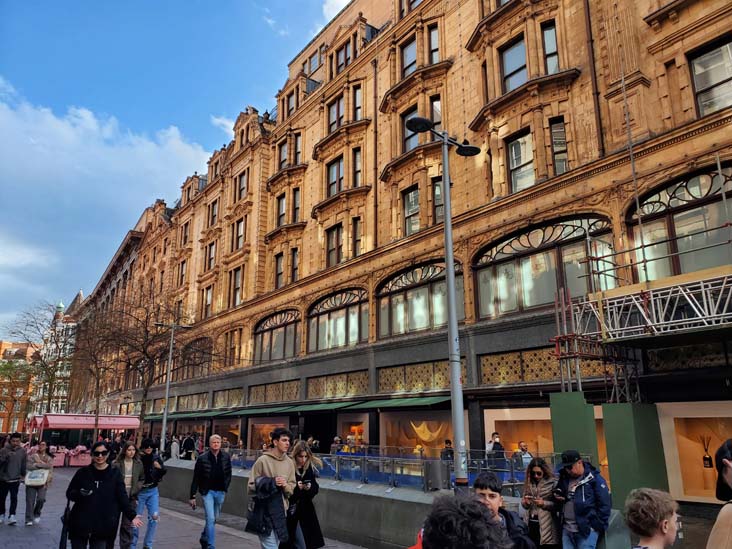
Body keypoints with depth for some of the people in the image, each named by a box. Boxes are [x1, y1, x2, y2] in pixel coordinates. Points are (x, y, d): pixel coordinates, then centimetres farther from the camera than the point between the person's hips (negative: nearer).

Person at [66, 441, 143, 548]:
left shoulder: (115, 474, -1)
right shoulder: (83, 472, 1)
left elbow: (122, 498, -2)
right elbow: (69, 493, 7)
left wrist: (132, 515, -12)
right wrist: (80, 494, -15)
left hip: (103, 526, -1)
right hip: (80, 524, 1)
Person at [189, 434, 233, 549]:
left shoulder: (226, 457, 0)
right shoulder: (202, 458, -9)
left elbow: (228, 474, 10)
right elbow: (196, 478, -5)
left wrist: (225, 488, 2)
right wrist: (193, 496, -4)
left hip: (220, 492, 4)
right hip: (207, 492, -4)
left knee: (214, 518, 18)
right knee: (210, 519, -10)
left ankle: (204, 539, 42)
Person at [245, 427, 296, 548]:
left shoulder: (290, 463, 4)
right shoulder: (262, 460, -11)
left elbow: (291, 489, 8)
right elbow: (251, 485, -8)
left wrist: (285, 485, -13)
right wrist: (272, 483, -18)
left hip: (280, 511, 6)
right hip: (263, 512, -5)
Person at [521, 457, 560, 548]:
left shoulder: (553, 483, -8)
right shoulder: (529, 483, 8)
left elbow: (558, 504, -10)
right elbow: (523, 503, 13)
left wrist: (544, 503, -21)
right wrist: (525, 502, -9)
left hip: (546, 525, -5)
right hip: (531, 524, 5)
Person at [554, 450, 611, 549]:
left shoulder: (595, 478, -7)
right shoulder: (564, 478, 10)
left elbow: (604, 505, -7)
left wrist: (600, 527, -7)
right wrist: (557, 496, 3)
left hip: (587, 529, -6)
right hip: (566, 529, 6)